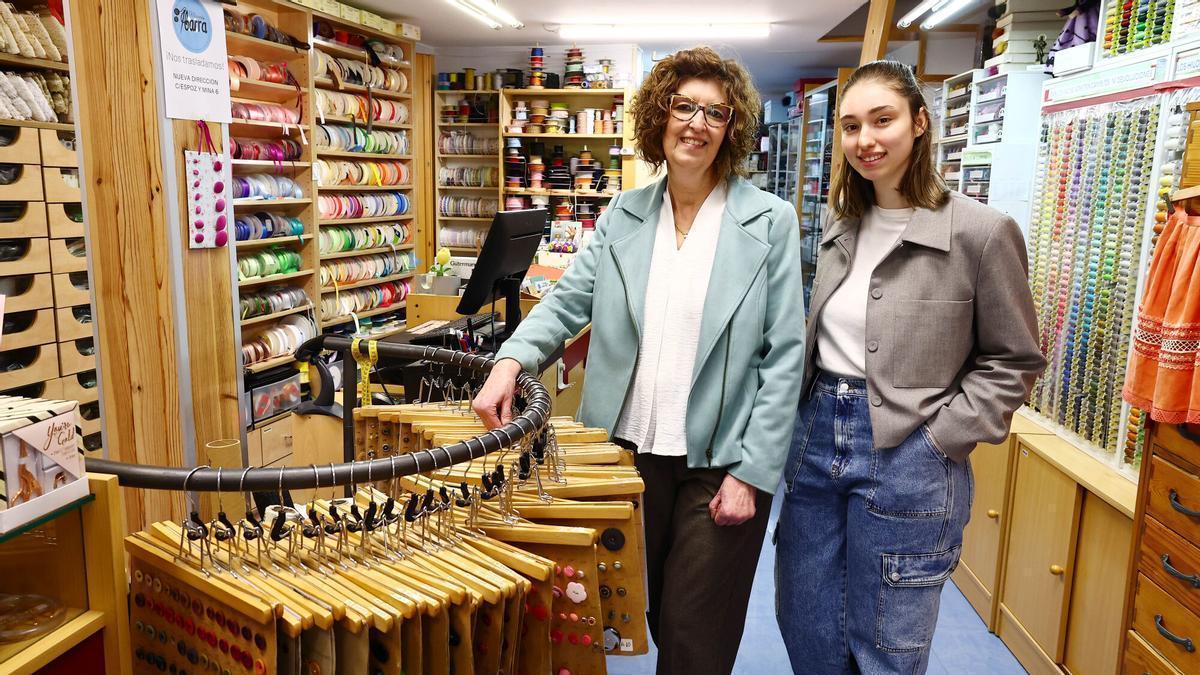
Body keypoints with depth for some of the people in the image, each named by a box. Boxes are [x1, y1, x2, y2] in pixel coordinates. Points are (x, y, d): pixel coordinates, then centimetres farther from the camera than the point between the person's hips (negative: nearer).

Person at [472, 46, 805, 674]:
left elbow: (784, 355, -7)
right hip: (631, 449, 3)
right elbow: (567, 300, 4)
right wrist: (511, 359, -16)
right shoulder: (622, 216, 5)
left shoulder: (771, 221, -6)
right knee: (650, 614, 19)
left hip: (718, 460, -3)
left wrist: (752, 471, -11)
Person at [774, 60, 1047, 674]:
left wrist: (935, 439, -13)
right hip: (817, 435, 6)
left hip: (906, 456, -5)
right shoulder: (841, 227, 7)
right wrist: (813, 413, 7)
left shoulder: (983, 232, -11)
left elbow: (1013, 362, -5)